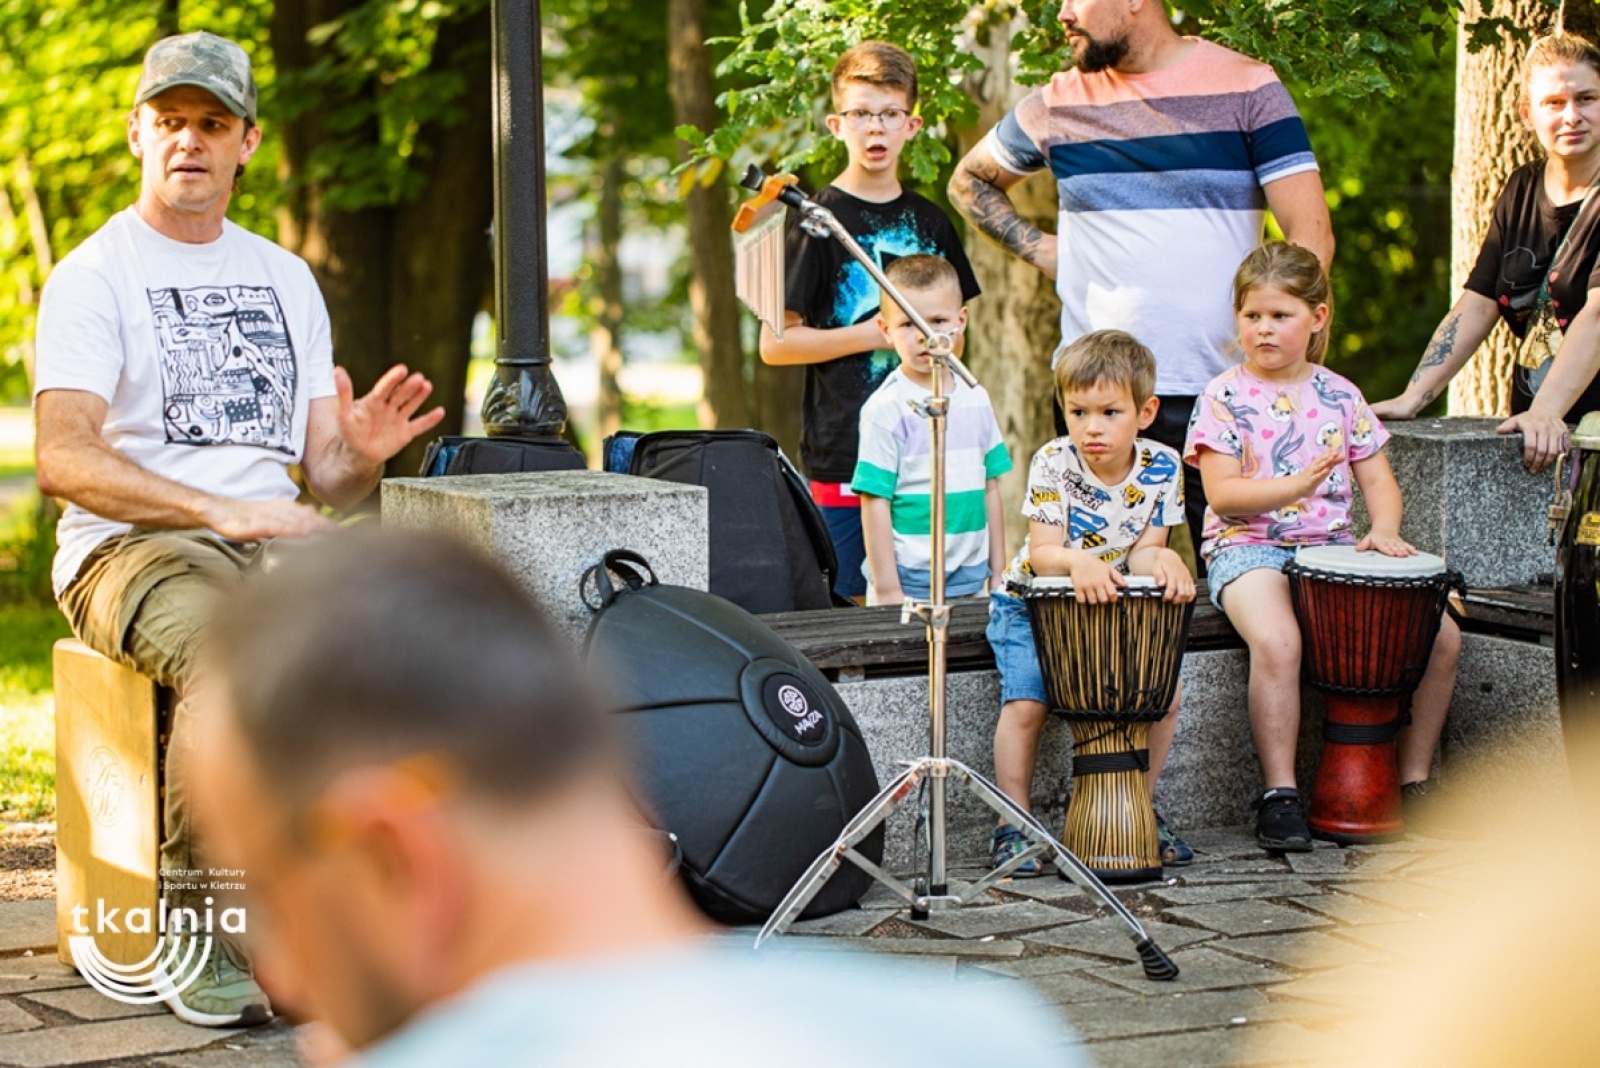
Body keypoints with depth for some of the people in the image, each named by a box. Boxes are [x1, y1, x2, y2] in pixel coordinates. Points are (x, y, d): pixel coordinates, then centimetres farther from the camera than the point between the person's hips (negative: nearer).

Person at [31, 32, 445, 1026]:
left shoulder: (287, 279, 22)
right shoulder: (94, 276, 5)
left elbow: (326, 475, 18)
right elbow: (64, 459, -10)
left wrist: (361, 457, -8)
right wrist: (221, 512, -22)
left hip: (274, 543, 4)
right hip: (129, 548, -4)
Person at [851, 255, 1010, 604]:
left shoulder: (976, 400, 7)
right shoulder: (886, 409, -9)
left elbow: (989, 490, 12)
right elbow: (874, 503, -10)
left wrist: (998, 574, 12)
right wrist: (887, 591, -12)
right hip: (910, 586, -5)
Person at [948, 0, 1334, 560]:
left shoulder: (1246, 87, 1)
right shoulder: (1057, 104, 8)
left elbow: (1311, 234, -4)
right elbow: (969, 182, 26)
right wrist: (1036, 245, 9)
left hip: (1222, 389, -2)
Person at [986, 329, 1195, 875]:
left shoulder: (1160, 468, -8)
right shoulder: (1053, 463, -17)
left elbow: (1143, 550, -9)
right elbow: (1043, 553, -23)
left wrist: (1161, 559, -34)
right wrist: (1079, 564, -45)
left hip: (1113, 605, 3)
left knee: (1164, 692, -11)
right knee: (1025, 701, -22)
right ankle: (1012, 827, -8)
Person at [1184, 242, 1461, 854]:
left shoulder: (1340, 396, 12)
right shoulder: (1225, 397, -1)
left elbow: (1378, 482, 13)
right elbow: (1223, 494, -9)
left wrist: (1384, 529, -8)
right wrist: (1296, 486, -24)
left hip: (1332, 548, 5)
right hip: (1248, 547, -4)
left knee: (1440, 636, -11)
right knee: (1276, 639, -36)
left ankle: (1414, 781, 5)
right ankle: (1280, 796, -24)